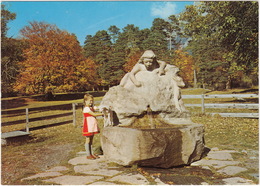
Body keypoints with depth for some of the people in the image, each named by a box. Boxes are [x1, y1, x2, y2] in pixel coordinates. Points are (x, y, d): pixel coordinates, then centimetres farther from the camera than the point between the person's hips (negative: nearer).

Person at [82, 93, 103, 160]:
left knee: (91, 140, 13)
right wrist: (102, 113, -16)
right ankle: (88, 155, 7)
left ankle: (92, 153, 21)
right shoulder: (86, 108, -14)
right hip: (88, 126, -9)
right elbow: (94, 114, -18)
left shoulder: (91, 108, 14)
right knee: (88, 140, 0)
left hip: (92, 126, 9)